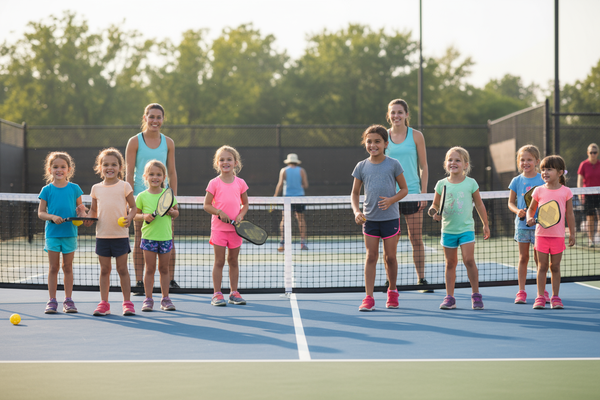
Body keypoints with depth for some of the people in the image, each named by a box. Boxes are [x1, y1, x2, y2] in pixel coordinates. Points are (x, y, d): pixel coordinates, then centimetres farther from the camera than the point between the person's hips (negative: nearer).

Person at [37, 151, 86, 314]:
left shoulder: (74, 188, 4)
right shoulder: (47, 190, 1)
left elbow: (80, 209, 11)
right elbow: (41, 213, 1)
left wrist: (82, 213, -11)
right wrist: (52, 217, -18)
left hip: (70, 233, 1)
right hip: (52, 233, -1)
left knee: (68, 267, 7)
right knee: (53, 268, 2)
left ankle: (68, 300, 13)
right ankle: (52, 300, 7)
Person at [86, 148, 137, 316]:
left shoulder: (124, 186, -1)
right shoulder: (96, 188, 7)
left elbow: (133, 207, 2)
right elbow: (94, 210, 16)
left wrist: (129, 217, -17)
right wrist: (89, 218, -4)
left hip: (120, 234, -2)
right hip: (102, 235, 3)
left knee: (122, 269, 2)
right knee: (104, 269, 7)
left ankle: (127, 303, 11)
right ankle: (103, 304, 14)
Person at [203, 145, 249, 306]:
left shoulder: (240, 183, 5)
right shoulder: (214, 183, -2)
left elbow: (245, 204, 12)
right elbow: (206, 205, -1)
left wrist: (241, 215, -7)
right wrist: (219, 212, -17)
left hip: (236, 228, 2)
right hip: (219, 227, -2)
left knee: (233, 261, 9)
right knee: (219, 261, -1)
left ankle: (234, 292, 17)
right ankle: (217, 294, 5)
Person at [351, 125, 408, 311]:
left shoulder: (393, 164, -2)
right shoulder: (361, 167, 3)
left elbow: (404, 189, 3)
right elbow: (355, 193, 9)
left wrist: (391, 200, -15)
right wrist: (356, 211, -7)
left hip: (390, 217, -1)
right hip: (369, 218, 1)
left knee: (390, 257, 7)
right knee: (371, 256, -2)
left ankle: (392, 291, 28)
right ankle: (369, 298, -2)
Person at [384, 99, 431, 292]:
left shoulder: (416, 136, 3)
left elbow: (424, 167, 5)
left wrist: (424, 193, -2)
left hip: (412, 193, -1)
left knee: (416, 239, 1)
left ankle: (421, 280, 8)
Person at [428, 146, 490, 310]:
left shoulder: (470, 183, -1)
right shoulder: (441, 184, 2)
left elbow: (479, 205, 8)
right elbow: (435, 205, 11)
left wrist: (485, 224, 10)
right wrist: (435, 213, -11)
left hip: (466, 228, -2)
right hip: (448, 229, 2)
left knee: (468, 260, -13)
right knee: (450, 263, 6)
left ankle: (476, 295, 0)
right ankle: (449, 298, 12)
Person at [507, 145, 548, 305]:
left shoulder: (543, 180, 0)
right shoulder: (517, 181, 4)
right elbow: (511, 203, 8)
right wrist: (518, 211, -11)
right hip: (522, 224, 1)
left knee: (539, 258, 2)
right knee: (523, 257, 4)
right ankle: (521, 291, 8)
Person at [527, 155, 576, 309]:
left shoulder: (566, 192, 0)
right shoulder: (539, 191, 2)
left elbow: (569, 214, 5)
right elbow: (531, 209, 12)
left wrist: (572, 233, 5)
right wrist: (530, 218, -9)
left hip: (558, 235, -1)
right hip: (541, 233, 1)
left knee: (555, 266, 5)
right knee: (542, 266, 2)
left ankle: (555, 297, 13)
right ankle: (540, 297, 7)